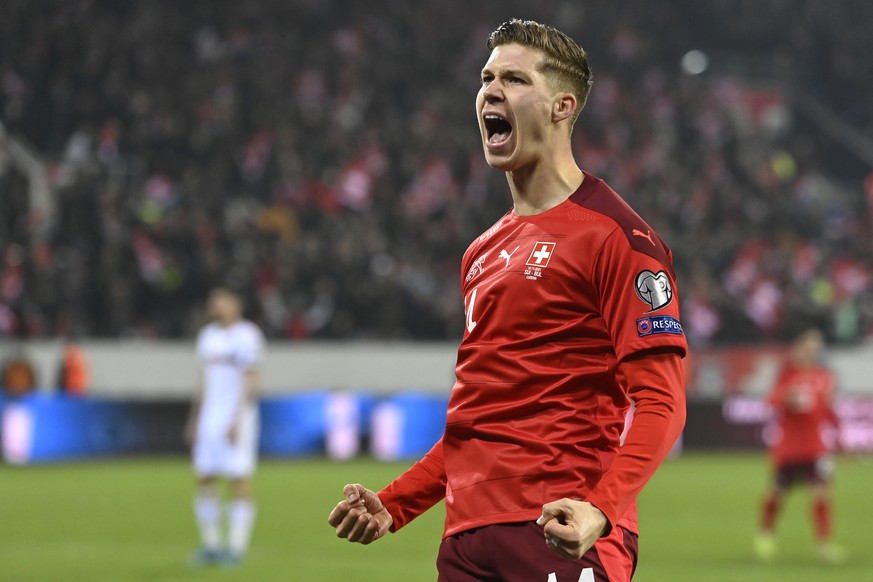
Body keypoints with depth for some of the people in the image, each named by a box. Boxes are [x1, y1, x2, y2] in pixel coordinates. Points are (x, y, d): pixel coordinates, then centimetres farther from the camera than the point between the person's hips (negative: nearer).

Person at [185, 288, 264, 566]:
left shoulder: (245, 335, -8)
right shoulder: (208, 335, 15)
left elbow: (250, 381, -13)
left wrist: (237, 421, -19)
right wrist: (195, 418, 18)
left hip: (236, 414, -7)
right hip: (210, 415, 7)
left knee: (239, 478, -6)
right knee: (205, 478, 4)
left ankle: (236, 547, -4)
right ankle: (210, 545, 11)